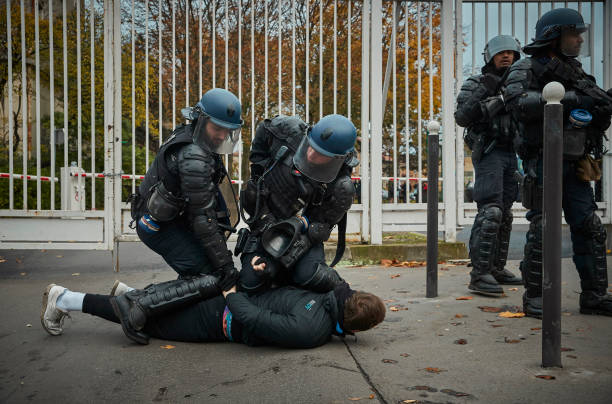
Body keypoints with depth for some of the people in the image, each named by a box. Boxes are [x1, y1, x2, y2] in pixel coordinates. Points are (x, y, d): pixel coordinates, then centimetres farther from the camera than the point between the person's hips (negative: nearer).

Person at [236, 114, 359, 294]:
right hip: (264, 223, 3)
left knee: (311, 277, -29)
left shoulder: (341, 189, -26)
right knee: (252, 281, -13)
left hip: (303, 232, -3)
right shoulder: (290, 131, -19)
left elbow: (318, 229, -18)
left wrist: (285, 258, -28)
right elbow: (264, 129, 5)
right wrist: (258, 168, 2)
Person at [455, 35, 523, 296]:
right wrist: (483, 94, -20)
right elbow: (462, 117, -12)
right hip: (489, 153, -7)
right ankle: (479, 274, -19)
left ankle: (497, 269, 17)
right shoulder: (476, 84, 1)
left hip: (512, 154, 7)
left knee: (505, 215, 9)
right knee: (490, 211, -18)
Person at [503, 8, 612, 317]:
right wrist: (571, 99, -25)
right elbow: (518, 103, -23)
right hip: (543, 162, -7)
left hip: (573, 165, 7)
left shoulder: (576, 73, 18)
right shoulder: (527, 69, -2)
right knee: (542, 229, -6)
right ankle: (534, 297, 4)